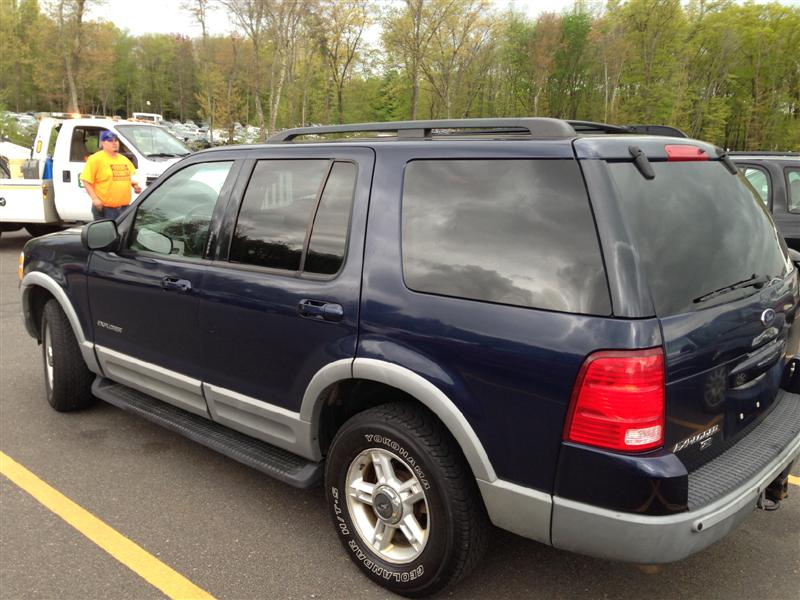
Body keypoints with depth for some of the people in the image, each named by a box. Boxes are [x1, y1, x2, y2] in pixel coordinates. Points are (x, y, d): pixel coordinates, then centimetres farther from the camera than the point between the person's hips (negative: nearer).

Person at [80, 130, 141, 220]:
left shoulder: (124, 159, 17)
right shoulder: (96, 159, -4)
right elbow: (86, 181, -9)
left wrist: (136, 186, 5)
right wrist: (95, 198, -18)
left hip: (124, 208, 7)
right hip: (104, 208, -7)